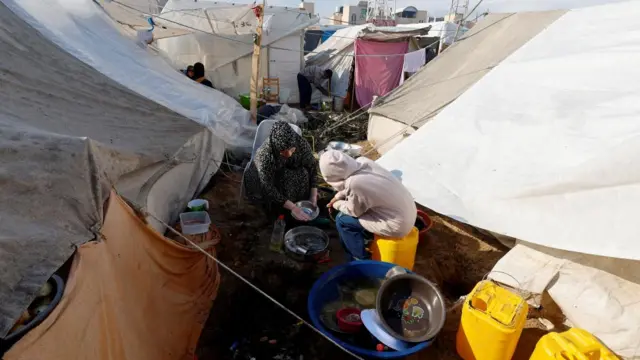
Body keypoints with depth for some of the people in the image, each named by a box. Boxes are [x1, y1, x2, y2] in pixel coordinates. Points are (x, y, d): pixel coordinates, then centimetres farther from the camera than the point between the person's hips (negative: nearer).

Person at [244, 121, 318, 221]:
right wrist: (292, 207, -35)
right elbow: (268, 188, -33)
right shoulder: (264, 155, -38)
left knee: (303, 174, -26)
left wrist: (313, 196, -18)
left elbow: (312, 167, -13)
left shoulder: (302, 144, -28)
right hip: (265, 180, -3)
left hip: (290, 174, 4)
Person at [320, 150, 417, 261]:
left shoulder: (355, 184, -29)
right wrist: (338, 197, 12)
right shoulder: (362, 162, -8)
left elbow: (354, 211, -9)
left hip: (398, 225, -8)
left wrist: (337, 204, 7)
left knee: (342, 220, 0)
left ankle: (360, 259, 14)